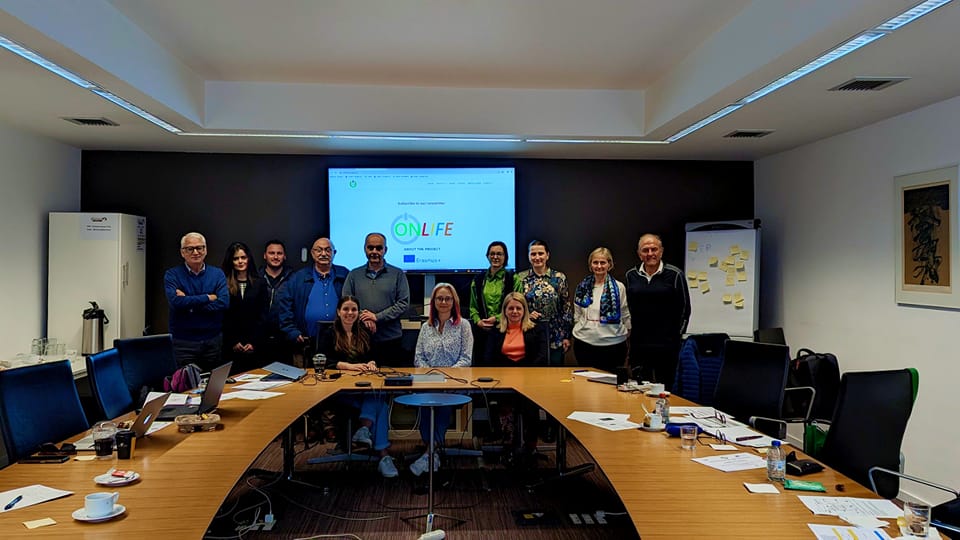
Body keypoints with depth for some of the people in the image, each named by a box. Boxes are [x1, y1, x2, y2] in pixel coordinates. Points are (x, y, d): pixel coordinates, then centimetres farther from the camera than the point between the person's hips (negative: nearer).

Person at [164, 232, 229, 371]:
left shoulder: (217, 274, 6)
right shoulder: (172, 275, 0)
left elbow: (224, 303, -9)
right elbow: (176, 302, -17)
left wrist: (189, 303, -12)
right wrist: (208, 297, -10)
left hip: (213, 342, 2)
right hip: (183, 343, -2)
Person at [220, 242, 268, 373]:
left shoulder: (259, 284, 6)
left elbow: (262, 316, 4)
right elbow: (221, 317, -2)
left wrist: (254, 342, -5)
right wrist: (233, 342, -7)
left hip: (254, 346, 2)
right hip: (230, 346, -1)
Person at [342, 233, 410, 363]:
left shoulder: (397, 274, 6)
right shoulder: (354, 275, 12)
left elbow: (404, 303, -2)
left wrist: (377, 317, -10)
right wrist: (364, 319, -11)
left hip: (390, 339, -1)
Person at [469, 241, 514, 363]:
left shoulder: (512, 278, 3)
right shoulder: (478, 279, 13)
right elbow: (473, 306, 13)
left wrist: (497, 318, -12)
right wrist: (478, 321, -5)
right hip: (482, 331, 3)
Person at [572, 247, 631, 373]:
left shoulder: (619, 287, 0)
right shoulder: (582, 287, 7)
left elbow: (625, 316, 4)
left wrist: (626, 334, 3)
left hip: (613, 343, -2)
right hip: (585, 343, 2)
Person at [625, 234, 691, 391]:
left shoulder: (674, 274, -5)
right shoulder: (631, 275, 6)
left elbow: (684, 308, 1)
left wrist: (676, 334, 2)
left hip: (666, 343, -3)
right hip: (638, 342, 3)